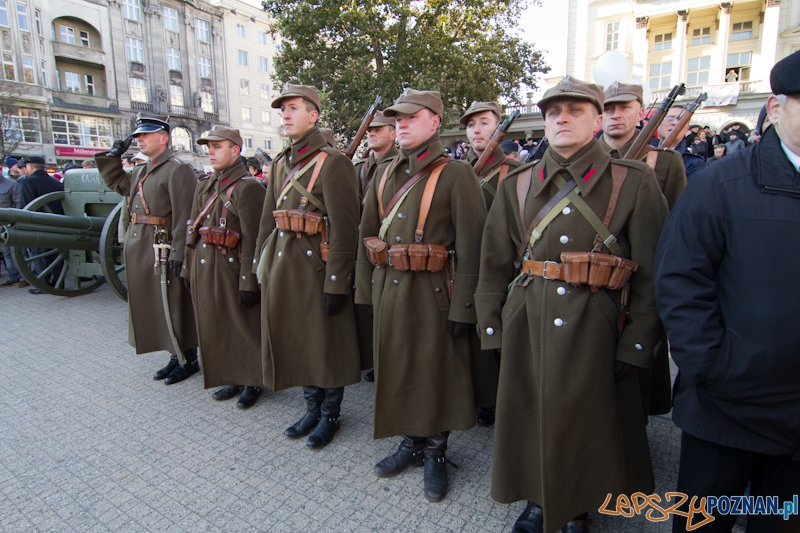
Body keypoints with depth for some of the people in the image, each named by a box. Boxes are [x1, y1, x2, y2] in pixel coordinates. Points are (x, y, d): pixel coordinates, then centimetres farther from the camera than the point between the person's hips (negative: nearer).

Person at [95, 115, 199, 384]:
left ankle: (189, 360, 16)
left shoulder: (178, 170, -13)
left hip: (161, 248, -9)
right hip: (139, 249, 9)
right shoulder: (140, 171, 15)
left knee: (174, 306, 0)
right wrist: (113, 155, 19)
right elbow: (116, 182, 33)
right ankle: (176, 357, 28)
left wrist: (178, 253, -23)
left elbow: (183, 216, -19)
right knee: (155, 305, 15)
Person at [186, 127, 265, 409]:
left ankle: (252, 382, 22)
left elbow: (252, 239, -17)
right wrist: (189, 269, 13)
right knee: (214, 326, 15)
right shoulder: (204, 186, 13)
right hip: (204, 267, 8)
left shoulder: (248, 187, -12)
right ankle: (231, 379, 31)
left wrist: (248, 282, -19)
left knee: (243, 325, 5)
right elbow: (193, 230, 16)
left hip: (231, 266, -8)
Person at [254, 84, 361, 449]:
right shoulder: (280, 164, 13)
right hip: (281, 265, 8)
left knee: (326, 344, 7)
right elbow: (267, 219, 17)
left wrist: (336, 282, -19)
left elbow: (343, 227, -16)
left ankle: (330, 416, 27)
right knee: (295, 341, 16)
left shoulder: (332, 162, -10)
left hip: (315, 264, -7)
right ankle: (312, 409, 35)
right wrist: (261, 264, 14)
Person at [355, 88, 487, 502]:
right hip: (388, 289, 6)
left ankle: (436, 453, 30)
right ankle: (411, 442, 37)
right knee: (396, 368, 16)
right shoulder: (384, 174, 10)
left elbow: (470, 246, -14)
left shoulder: (457, 175, -9)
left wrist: (463, 307, -16)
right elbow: (367, 234, 12)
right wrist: (365, 288, 8)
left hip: (433, 292, -6)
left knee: (435, 373, 8)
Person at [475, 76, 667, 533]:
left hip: (595, 329, -2)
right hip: (527, 325, 3)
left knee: (589, 423, 12)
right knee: (530, 418, 14)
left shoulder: (634, 182, -1)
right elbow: (495, 263, 7)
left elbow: (652, 271, -3)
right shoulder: (518, 185, 6)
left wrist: (636, 343, -7)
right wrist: (491, 326, 5)